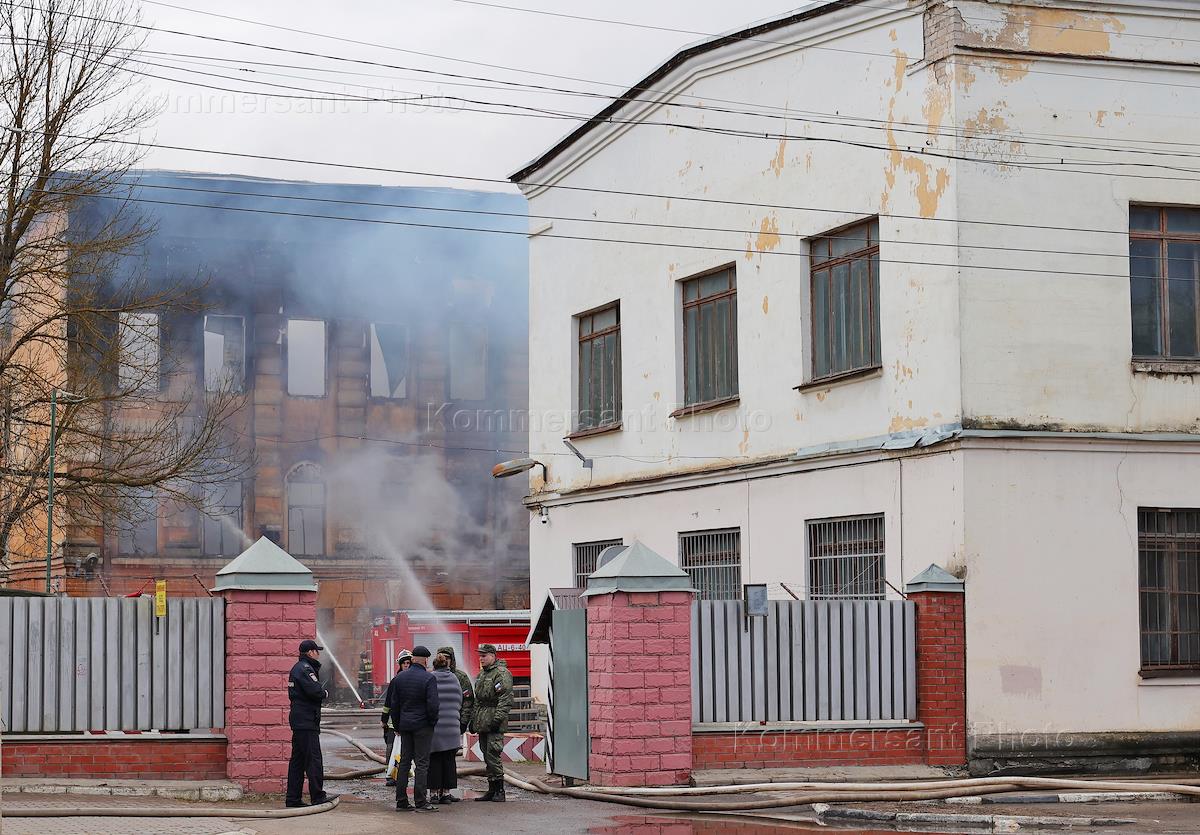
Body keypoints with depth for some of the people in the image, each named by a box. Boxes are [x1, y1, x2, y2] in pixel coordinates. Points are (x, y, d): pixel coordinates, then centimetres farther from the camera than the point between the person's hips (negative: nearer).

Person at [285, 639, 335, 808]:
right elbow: (315, 691, -25)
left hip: (297, 720, 10)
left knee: (297, 760, 10)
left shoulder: (297, 668, 19)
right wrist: (325, 693, -4)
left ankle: (293, 799, 11)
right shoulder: (305, 669, -14)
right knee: (313, 759, -7)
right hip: (307, 722, -10)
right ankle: (317, 797, -5)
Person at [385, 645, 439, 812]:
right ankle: (420, 802, -5)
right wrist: (432, 722, -2)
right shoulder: (428, 679, -12)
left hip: (405, 725, 5)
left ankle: (401, 801, 10)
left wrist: (397, 725, 16)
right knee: (421, 763, -3)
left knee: (404, 762, 10)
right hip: (422, 726, -5)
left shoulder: (399, 678, 6)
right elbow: (433, 704, -17)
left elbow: (393, 704, 9)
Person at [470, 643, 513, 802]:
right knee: (487, 756, 10)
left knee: (492, 755, -13)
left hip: (494, 723, -9)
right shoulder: (482, 674, 20)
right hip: (482, 722, 9)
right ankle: (492, 790, 14)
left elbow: (506, 699, -17)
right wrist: (473, 719, 22)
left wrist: (498, 718, -23)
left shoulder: (502, 674, -10)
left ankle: (499, 791, -9)